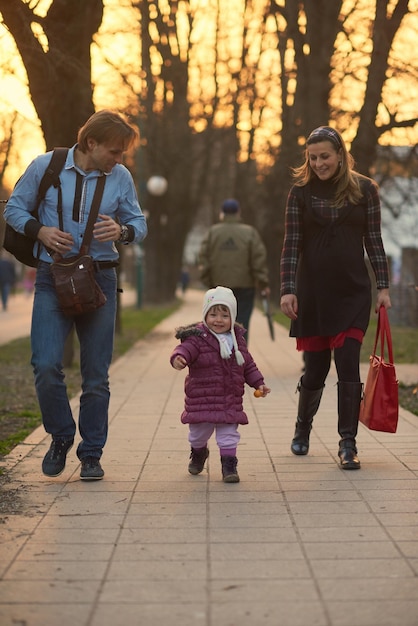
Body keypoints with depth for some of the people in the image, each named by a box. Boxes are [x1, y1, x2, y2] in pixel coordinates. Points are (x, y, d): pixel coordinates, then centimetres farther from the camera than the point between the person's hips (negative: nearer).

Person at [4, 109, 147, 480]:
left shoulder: (120, 177, 2)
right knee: (46, 366, -13)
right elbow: (14, 209, 5)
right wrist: (40, 231, -14)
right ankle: (61, 437, 13)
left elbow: (139, 223, 8)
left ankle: (91, 454, 17)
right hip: (53, 279, -1)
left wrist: (122, 231, -15)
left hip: (100, 280, 2)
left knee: (96, 375, 3)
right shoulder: (46, 166, -3)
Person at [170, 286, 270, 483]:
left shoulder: (237, 340, 6)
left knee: (229, 435, 1)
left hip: (230, 402, 2)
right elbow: (185, 349, -30)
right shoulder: (197, 338, -11)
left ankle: (229, 464, 13)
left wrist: (258, 383, 9)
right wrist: (178, 358, -52)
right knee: (199, 432, 15)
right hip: (201, 400, -2)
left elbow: (248, 365, 16)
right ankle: (198, 452, 44)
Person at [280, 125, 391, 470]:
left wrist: (383, 287, 0)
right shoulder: (301, 192, 2)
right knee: (315, 367, 7)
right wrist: (288, 290, -9)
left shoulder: (364, 189, 2)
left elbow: (374, 241, 5)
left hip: (353, 292, 0)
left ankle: (348, 444, -1)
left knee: (348, 365, -8)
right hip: (313, 293, 0)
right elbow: (291, 244, -1)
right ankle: (303, 428, 32)